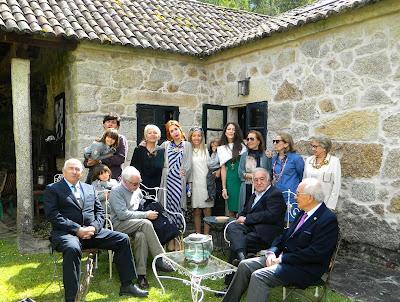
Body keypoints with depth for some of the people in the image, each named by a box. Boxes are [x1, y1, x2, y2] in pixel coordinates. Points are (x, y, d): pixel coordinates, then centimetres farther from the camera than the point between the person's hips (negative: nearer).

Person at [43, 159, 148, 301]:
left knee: (123, 239, -8)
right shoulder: (52, 189, 4)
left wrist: (94, 227, -7)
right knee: (72, 248, -39)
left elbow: (100, 211, 15)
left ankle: (126, 285, 3)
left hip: (91, 231, 5)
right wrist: (77, 229, -18)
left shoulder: (89, 188, 20)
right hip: (67, 232, -5)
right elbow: (53, 215, -9)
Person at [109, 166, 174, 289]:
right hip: (119, 224, -6)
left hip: (136, 224, 6)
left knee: (141, 235, -31)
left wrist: (150, 212, 2)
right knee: (145, 223, -32)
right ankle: (160, 259, -27)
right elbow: (122, 214, -18)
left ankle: (141, 274, -30)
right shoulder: (116, 191, -10)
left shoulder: (137, 190, 13)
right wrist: (146, 215, -18)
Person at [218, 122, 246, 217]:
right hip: (230, 179, 1)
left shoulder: (242, 146, 8)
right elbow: (223, 169, 7)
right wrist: (224, 188, 3)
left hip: (243, 178, 0)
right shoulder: (221, 149, 10)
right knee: (232, 210, 2)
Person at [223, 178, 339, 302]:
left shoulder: (328, 220, -16)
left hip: (304, 268, -8)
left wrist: (282, 258, -18)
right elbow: (285, 235, 15)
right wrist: (272, 252, -4)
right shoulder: (303, 213, 11)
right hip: (283, 257, 8)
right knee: (245, 266, -1)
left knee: (258, 276, -24)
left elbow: (315, 253, -22)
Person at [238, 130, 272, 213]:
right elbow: (240, 172, 5)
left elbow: (269, 172, -1)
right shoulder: (244, 155, 11)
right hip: (247, 189, 2)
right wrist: (251, 176, -7)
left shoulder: (265, 155, 1)